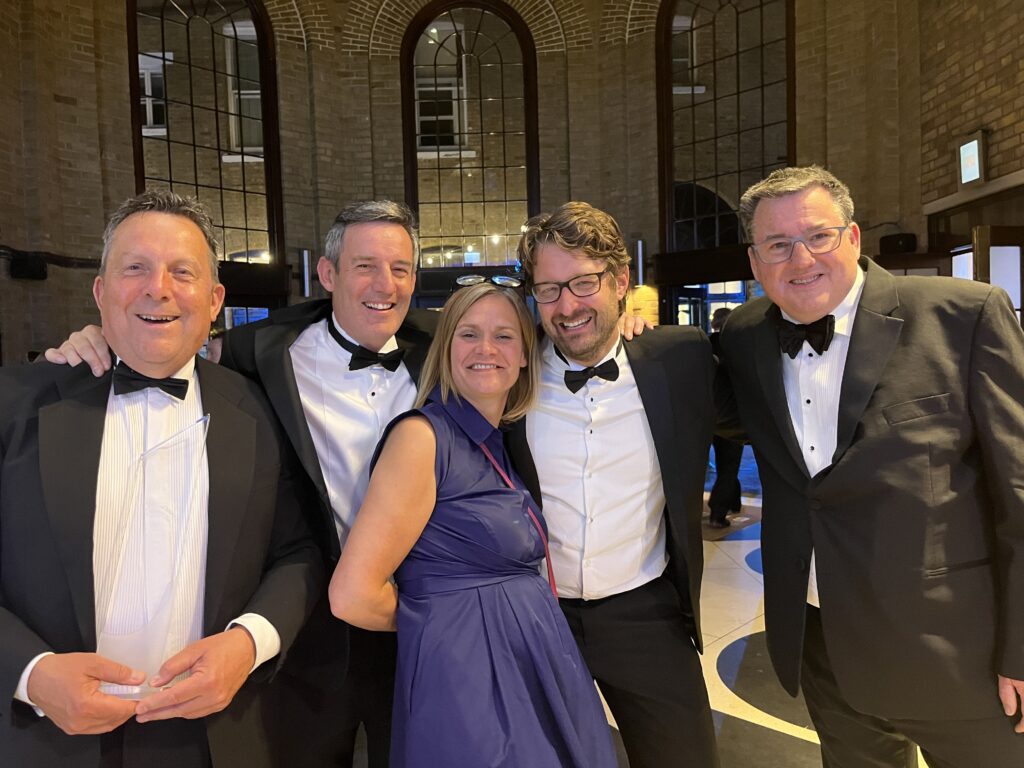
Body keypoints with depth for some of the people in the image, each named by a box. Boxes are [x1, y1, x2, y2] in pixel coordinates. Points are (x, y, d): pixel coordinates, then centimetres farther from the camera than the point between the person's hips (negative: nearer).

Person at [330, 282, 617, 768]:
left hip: (542, 672, 8)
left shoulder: (505, 442, 6)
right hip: (466, 681, -8)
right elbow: (353, 596, -19)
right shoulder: (421, 435, -17)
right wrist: (437, 618, -4)